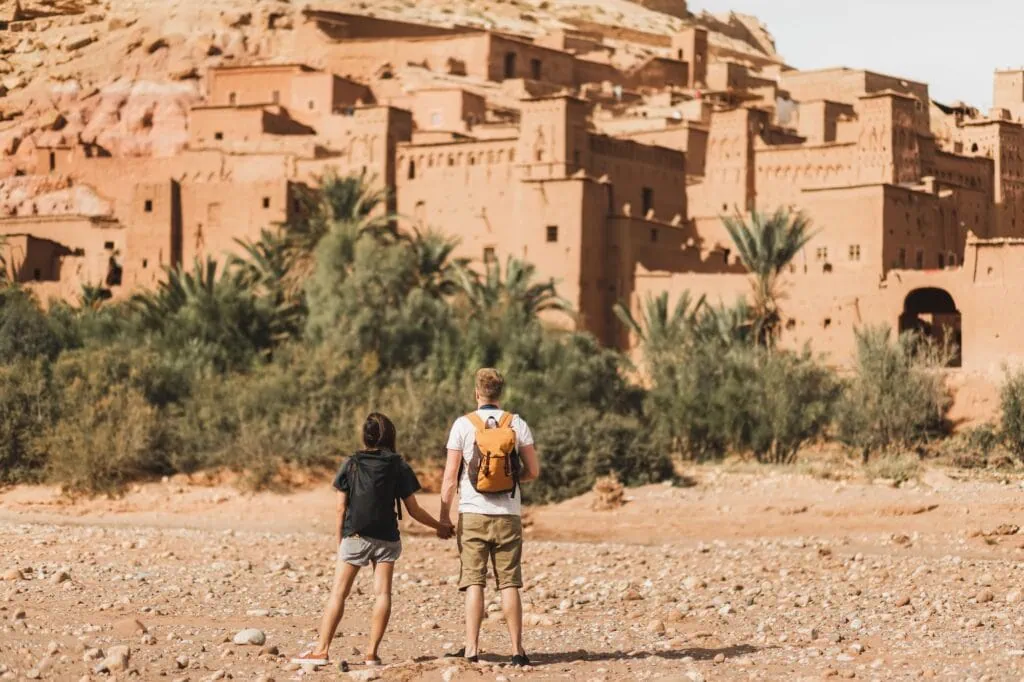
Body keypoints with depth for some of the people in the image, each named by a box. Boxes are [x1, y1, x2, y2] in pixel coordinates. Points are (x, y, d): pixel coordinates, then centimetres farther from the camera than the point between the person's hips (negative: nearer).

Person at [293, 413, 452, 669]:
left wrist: (339, 541, 10)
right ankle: (372, 652, -3)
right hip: (386, 539, 0)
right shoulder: (399, 466, 1)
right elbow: (413, 510, 3)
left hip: (355, 537, 0)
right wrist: (440, 527, 17)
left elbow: (341, 508, 1)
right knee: (382, 593, 2)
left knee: (338, 593, 1)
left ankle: (321, 650, -2)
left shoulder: (351, 464, 2)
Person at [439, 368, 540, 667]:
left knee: (474, 582, 1)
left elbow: (450, 476, -3)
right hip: (508, 515, 1)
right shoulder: (517, 424, 2)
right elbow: (533, 471, 4)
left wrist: (444, 513, 5)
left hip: (473, 514, -1)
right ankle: (517, 650, 3)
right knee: (509, 584, 4)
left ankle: (472, 648, -5)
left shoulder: (463, 425, -2)